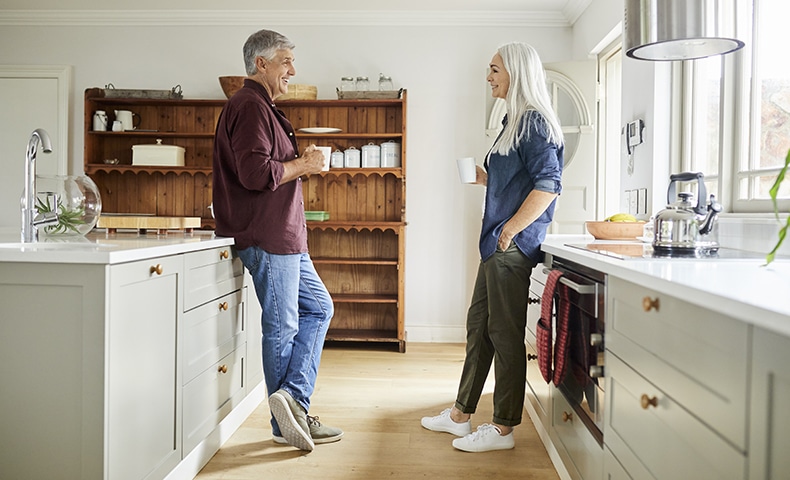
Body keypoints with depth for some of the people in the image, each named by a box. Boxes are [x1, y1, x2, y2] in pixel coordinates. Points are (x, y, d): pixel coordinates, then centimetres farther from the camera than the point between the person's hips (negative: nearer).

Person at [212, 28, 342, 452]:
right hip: (267, 238, -11)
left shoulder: (261, 107, 22)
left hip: (283, 236, 11)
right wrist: (302, 165, -11)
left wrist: (300, 164, 11)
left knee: (318, 308, 13)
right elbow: (255, 173, -24)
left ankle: (292, 399, 10)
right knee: (282, 327, -3)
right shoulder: (250, 106, -12)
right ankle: (286, 424, 11)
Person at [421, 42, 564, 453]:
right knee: (478, 326, 14)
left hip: (513, 246, -10)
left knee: (505, 333, -2)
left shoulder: (534, 122, -10)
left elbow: (547, 185, -20)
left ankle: (503, 429, 11)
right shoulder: (514, 121, 20)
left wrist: (510, 229, -20)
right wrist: (486, 178, 12)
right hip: (498, 246, 10)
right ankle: (460, 415, 27)